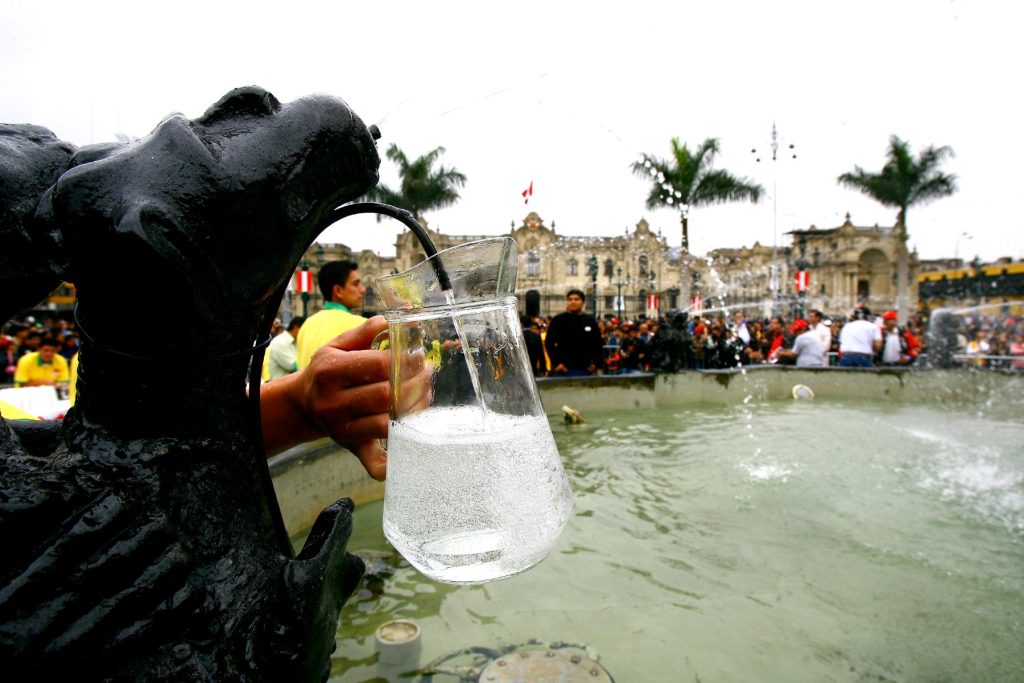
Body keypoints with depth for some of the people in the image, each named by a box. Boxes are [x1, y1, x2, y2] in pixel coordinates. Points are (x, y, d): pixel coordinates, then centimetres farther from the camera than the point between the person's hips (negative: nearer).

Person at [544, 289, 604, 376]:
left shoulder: (590, 321, 9)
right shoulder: (558, 320, 0)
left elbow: (598, 343, 14)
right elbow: (549, 343, -2)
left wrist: (596, 363, 3)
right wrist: (556, 362, -10)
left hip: (586, 369, 3)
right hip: (564, 370, -3)